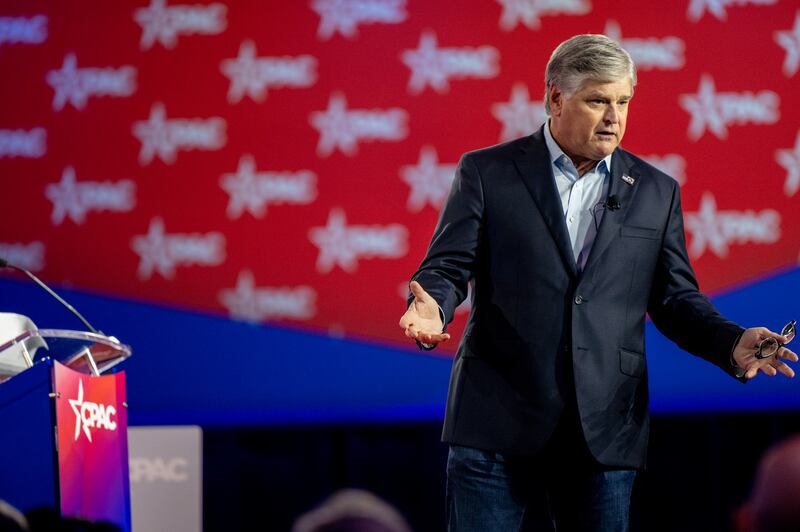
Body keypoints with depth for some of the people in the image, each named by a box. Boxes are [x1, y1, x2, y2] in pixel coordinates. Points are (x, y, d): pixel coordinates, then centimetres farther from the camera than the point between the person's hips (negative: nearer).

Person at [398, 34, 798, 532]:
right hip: (500, 423, -2)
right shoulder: (486, 173, 3)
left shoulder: (656, 191, 12)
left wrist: (732, 343, -7)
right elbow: (447, 266, 0)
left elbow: (675, 297, 12)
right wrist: (432, 307, -24)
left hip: (605, 432, 2)